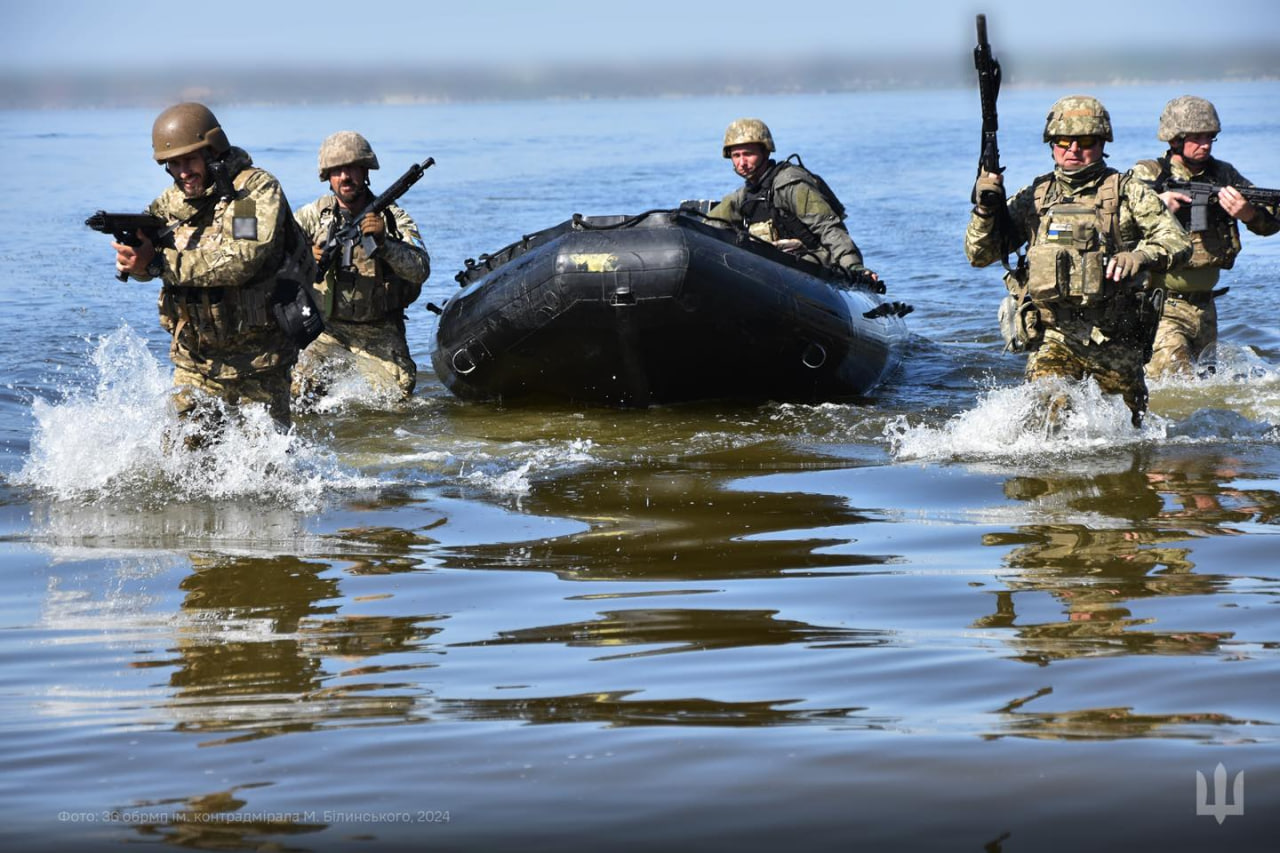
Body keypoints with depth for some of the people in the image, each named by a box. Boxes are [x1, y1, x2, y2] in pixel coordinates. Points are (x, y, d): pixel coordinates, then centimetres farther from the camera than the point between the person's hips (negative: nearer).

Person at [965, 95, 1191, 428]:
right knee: (1047, 416, -21)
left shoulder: (1128, 194, 0)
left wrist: (1140, 256, -27)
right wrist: (985, 208, -10)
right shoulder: (1033, 197, 7)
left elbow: (1178, 242, -7)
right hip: (1052, 337, 1)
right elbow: (980, 255, 8)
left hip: (1115, 340, 0)